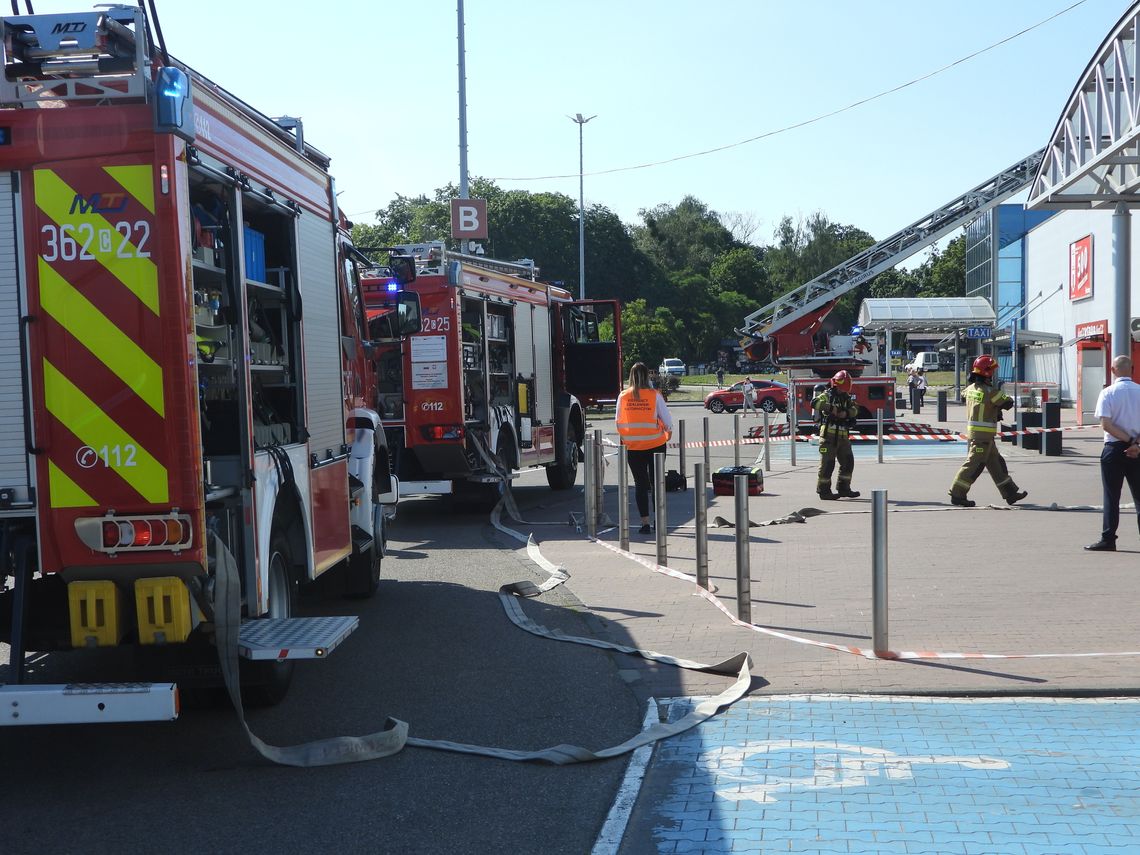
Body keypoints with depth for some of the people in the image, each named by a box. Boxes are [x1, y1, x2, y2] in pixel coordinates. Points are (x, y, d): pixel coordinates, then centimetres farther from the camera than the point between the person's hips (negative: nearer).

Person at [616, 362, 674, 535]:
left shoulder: (623, 397, -3)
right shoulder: (654, 395, -8)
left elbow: (619, 423, 3)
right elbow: (667, 419, -4)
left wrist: (624, 438, 19)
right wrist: (668, 433, 15)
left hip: (633, 446, 1)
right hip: (655, 444, -1)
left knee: (640, 483, 6)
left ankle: (645, 522, 3)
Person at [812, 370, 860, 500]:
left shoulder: (846, 397, 15)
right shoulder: (827, 395, -5)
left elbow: (855, 408, 4)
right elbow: (815, 402, -23)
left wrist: (847, 412, -16)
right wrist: (831, 408, -31)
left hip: (843, 435, 7)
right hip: (829, 435, -7)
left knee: (848, 462, 9)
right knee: (827, 463, -4)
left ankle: (843, 488, 19)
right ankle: (823, 490, 3)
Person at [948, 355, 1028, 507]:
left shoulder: (971, 388, 7)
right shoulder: (990, 391, -17)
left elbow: (963, 393, 30)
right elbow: (1007, 403, -11)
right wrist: (1007, 398, 14)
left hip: (973, 431, 9)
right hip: (983, 434, -9)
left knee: (996, 463, 14)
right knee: (974, 464, -6)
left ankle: (1010, 493, 21)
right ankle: (957, 495, -4)